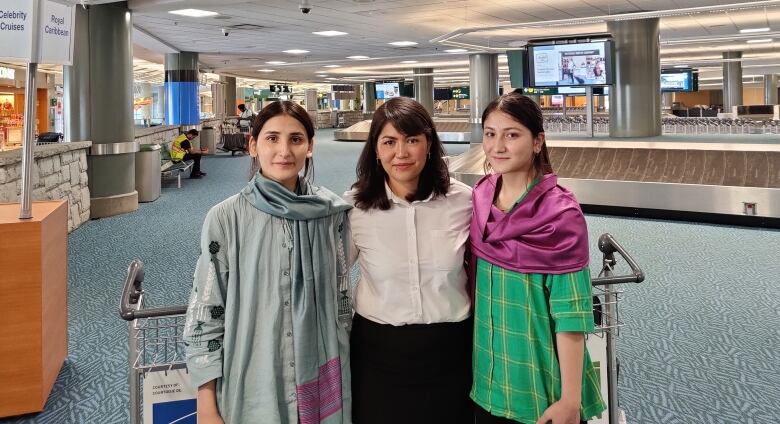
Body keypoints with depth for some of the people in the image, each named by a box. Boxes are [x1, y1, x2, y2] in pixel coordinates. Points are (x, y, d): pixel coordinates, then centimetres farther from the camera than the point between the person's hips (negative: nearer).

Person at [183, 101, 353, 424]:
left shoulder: (331, 213, -3)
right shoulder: (225, 218, -10)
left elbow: (341, 298, 7)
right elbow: (205, 313, -6)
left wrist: (342, 377, 10)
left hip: (319, 384, 2)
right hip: (250, 387, -2)